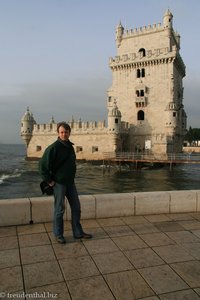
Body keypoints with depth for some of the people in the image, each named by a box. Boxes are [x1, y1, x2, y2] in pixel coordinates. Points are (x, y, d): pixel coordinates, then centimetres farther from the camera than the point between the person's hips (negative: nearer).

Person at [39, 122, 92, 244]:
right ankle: (58, 235, 22)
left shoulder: (70, 147, 7)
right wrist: (49, 180, -14)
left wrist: (71, 177, 15)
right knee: (59, 209, 4)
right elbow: (43, 165, -18)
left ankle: (78, 232, 26)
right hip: (59, 183, -7)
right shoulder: (54, 148, -16)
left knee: (76, 207, 12)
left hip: (70, 182, 7)